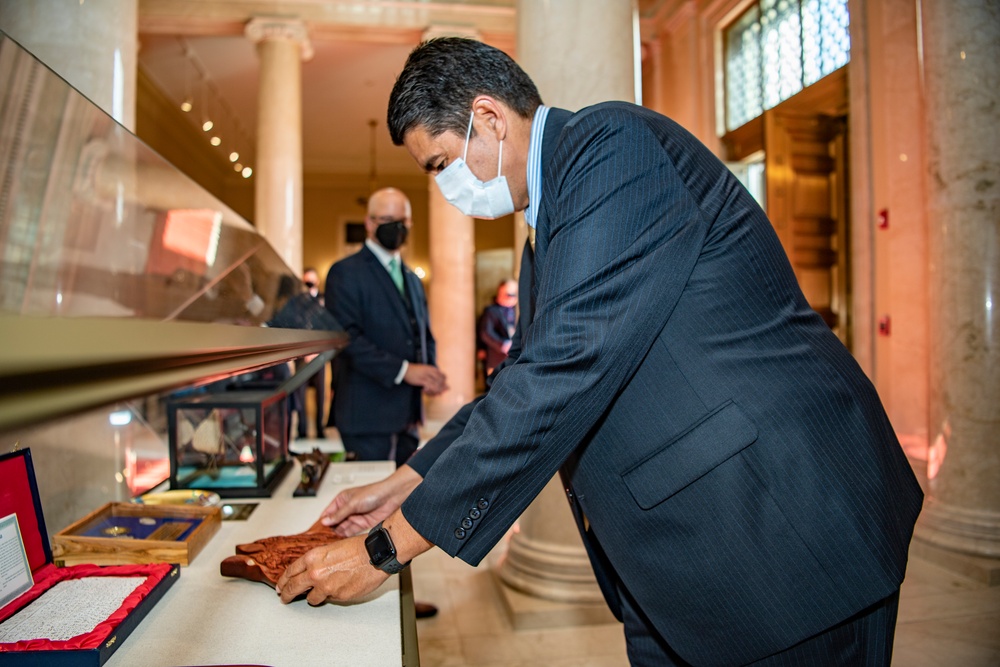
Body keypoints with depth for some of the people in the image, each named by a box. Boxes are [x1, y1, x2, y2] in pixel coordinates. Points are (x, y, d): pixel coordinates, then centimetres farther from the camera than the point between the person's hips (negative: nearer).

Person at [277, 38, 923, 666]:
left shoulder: (612, 142, -17)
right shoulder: (555, 211, 13)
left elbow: (567, 370, -26)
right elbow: (530, 369, 17)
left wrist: (389, 546, -18)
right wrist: (404, 485, 14)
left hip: (779, 525, -9)